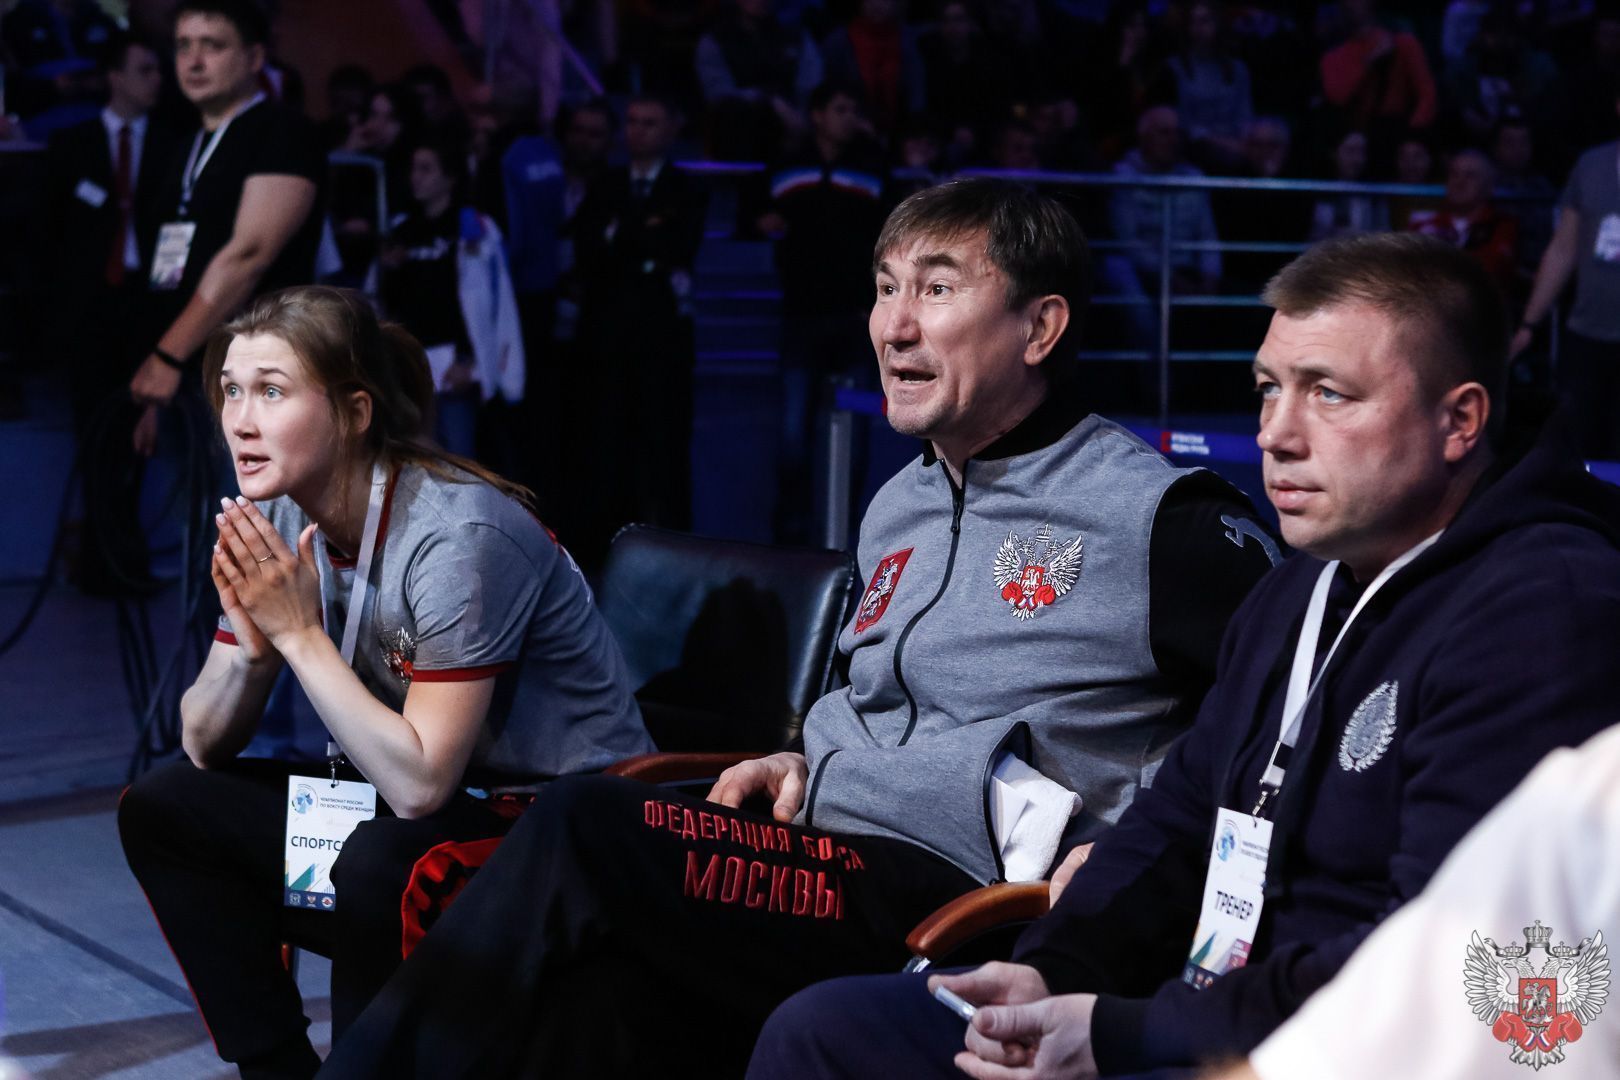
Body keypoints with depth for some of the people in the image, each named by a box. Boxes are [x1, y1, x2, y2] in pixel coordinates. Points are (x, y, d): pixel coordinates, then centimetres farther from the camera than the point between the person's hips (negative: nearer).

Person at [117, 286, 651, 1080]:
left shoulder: (456, 534, -24)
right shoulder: (282, 521, -1)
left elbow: (421, 783, -27)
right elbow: (203, 747, 3)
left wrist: (299, 633, -24)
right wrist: (250, 644, -18)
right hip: (435, 806, 8)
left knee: (377, 864, -36)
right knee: (162, 806, 0)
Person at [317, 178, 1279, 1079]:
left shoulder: (1161, 516, -4)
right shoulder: (900, 508, 21)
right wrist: (807, 766, 13)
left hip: (956, 899, -7)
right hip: (827, 850, 7)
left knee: (583, 831, -23)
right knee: (610, 989, -25)